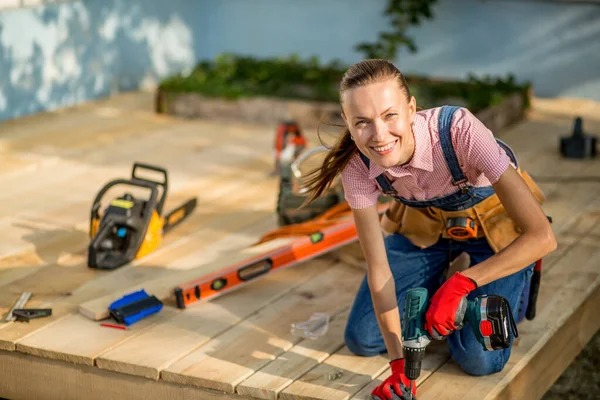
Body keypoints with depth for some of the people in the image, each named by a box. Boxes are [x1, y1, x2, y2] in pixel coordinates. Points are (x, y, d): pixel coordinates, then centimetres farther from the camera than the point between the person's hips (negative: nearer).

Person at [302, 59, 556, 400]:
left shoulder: (459, 130, -40)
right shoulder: (357, 164, -27)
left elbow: (543, 237, -39)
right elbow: (378, 268, -18)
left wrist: (461, 282, -45)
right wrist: (400, 363, -24)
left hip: (495, 223, -3)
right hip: (424, 223, 3)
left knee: (479, 359, -14)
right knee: (362, 340, -2)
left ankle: (517, 280, 15)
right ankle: (437, 282, 23)